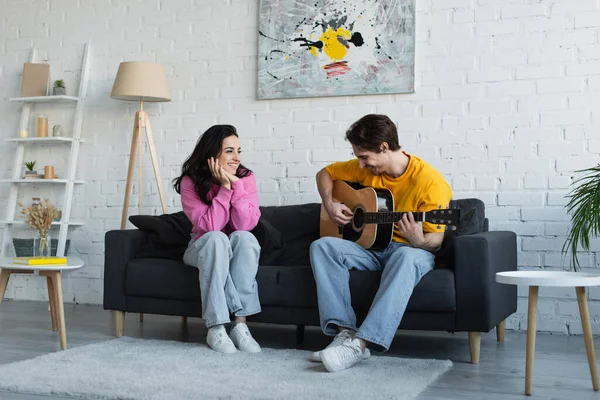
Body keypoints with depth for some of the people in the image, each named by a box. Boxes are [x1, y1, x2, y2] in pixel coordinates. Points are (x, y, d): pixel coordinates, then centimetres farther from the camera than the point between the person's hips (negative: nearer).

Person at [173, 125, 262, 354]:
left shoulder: (245, 177, -10)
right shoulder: (190, 182, -14)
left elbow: (246, 224, -22)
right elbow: (210, 227, -25)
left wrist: (236, 184, -29)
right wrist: (224, 187, -28)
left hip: (237, 252, 1)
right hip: (203, 249, -1)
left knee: (244, 238, -33)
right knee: (216, 239, -35)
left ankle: (240, 323, -33)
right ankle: (216, 327, -34)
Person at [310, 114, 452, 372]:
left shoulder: (429, 181, -15)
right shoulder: (364, 168, 1)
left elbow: (436, 240, -15)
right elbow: (325, 173, 17)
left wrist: (419, 241, -38)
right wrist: (330, 205, -1)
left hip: (410, 250, -5)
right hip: (370, 246, 5)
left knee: (406, 257, -41)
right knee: (322, 246, -21)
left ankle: (360, 343, -48)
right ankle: (345, 331, -35)